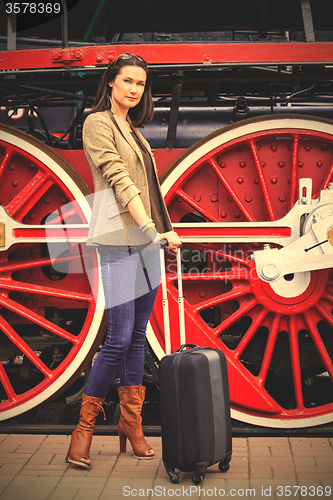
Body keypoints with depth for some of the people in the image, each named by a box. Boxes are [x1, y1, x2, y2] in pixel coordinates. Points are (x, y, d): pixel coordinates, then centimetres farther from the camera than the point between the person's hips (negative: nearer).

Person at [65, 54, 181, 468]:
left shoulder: (133, 129, 21)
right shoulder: (98, 122, -4)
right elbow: (119, 180, -15)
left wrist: (161, 232, 16)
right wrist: (151, 228, -23)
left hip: (146, 240, 8)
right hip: (119, 239, -8)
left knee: (138, 336, 10)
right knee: (119, 338, -10)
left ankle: (131, 423, 19)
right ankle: (84, 427, 4)